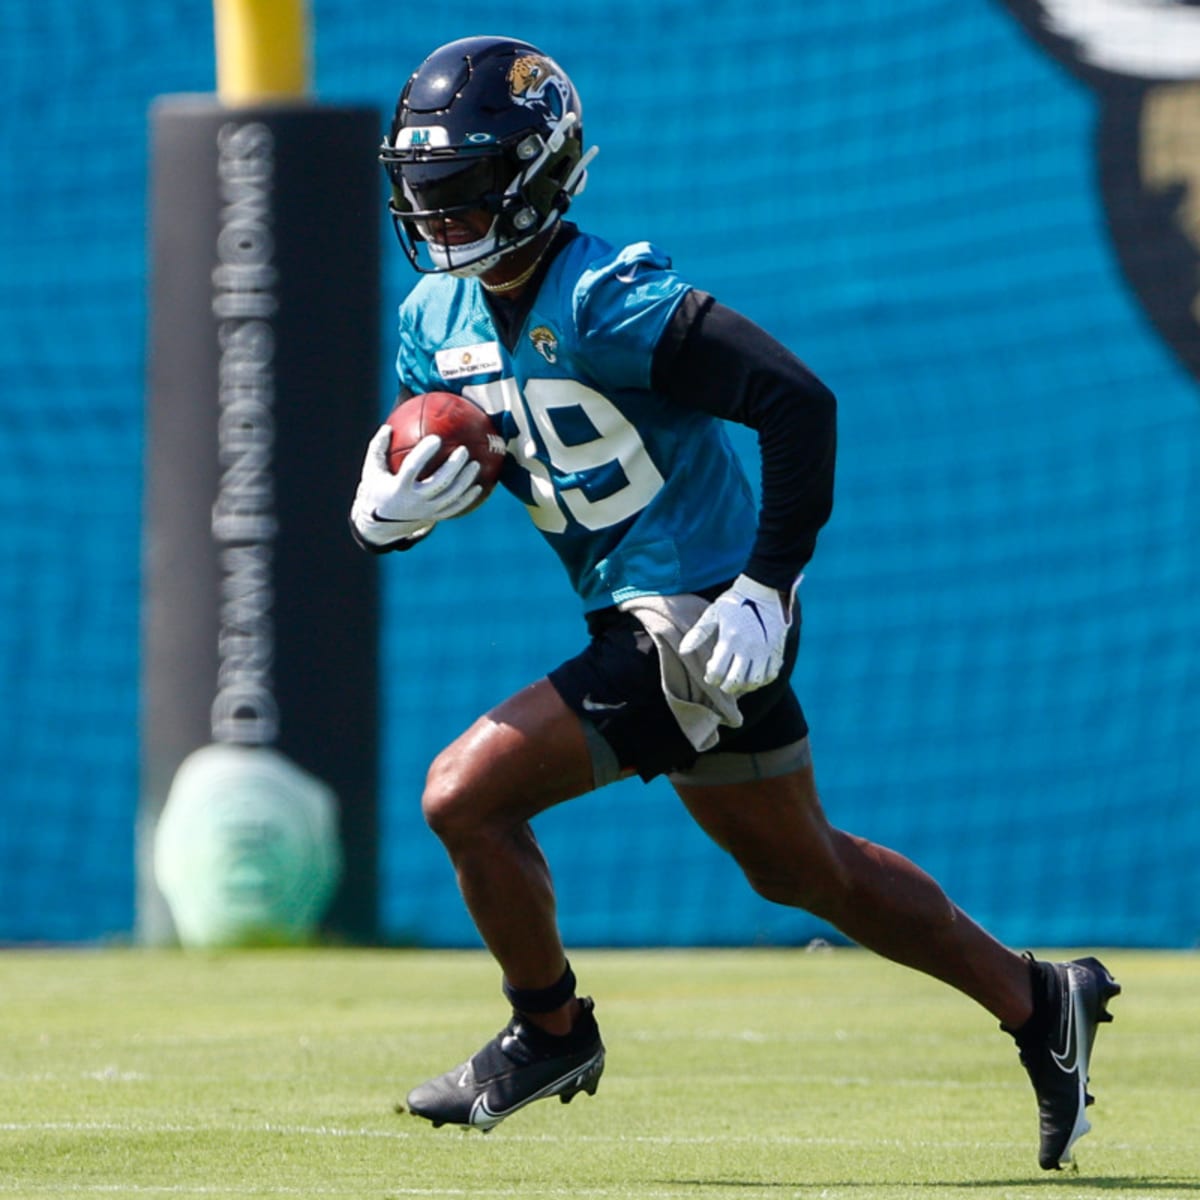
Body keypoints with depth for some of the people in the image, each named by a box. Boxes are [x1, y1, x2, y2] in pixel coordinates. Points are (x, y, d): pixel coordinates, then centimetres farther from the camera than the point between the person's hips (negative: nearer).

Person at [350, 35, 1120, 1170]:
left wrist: (765, 591, -26)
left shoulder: (605, 301, -21)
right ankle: (1037, 999, 33)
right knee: (802, 870, 20)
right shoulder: (436, 320, 5)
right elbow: (394, 492, 13)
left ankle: (549, 1032, 11)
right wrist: (386, 511, -12)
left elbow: (799, 401, -24)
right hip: (636, 624, 9)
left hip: (698, 628, -9)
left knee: (465, 797, -12)